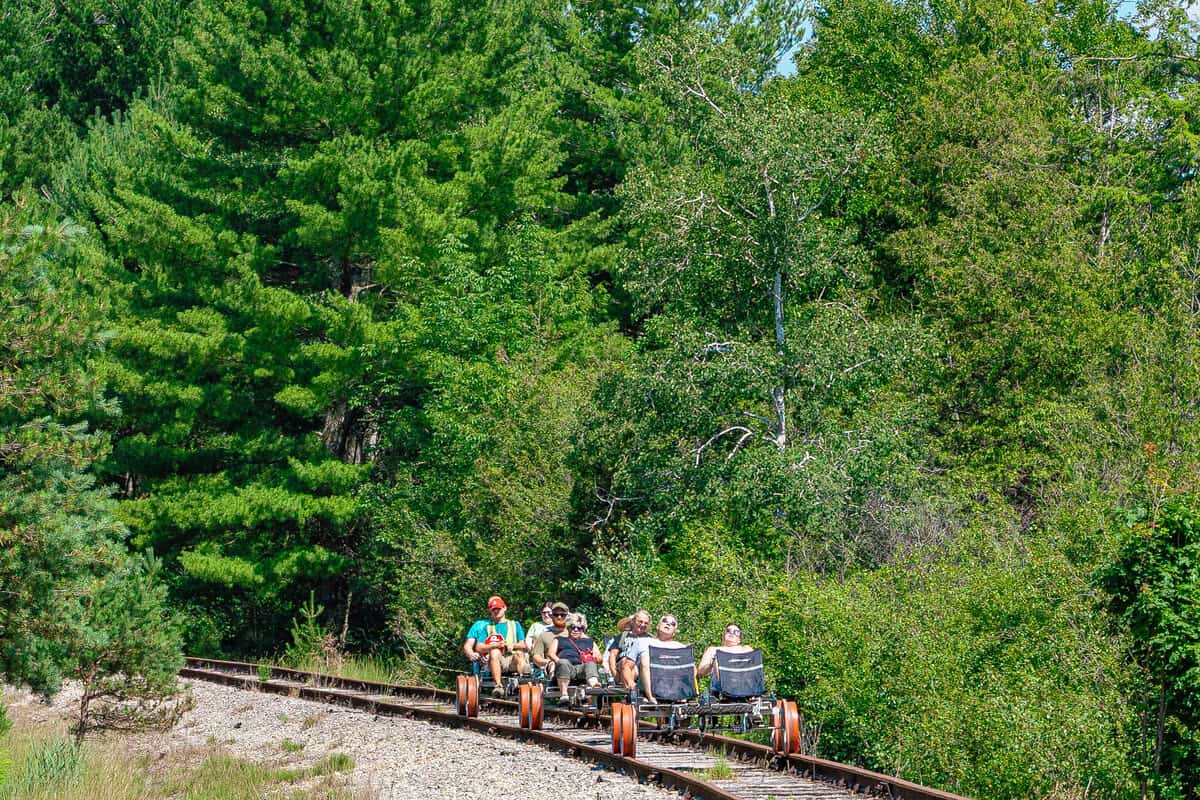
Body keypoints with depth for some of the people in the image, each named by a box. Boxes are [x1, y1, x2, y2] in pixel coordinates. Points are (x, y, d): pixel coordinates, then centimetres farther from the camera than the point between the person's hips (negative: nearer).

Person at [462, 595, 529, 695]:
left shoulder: (515, 625, 23)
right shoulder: (486, 626, 20)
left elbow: (523, 645, 13)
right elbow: (478, 647, 7)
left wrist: (513, 645, -9)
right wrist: (495, 645, -10)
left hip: (513, 661, 1)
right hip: (496, 662, -1)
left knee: (519, 654, -32)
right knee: (494, 652, -34)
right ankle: (498, 686, -45)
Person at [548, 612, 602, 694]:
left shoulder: (589, 641, 35)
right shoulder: (559, 639, 33)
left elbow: (599, 658, 24)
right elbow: (551, 653, 16)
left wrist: (592, 658, 0)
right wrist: (559, 661, -6)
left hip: (582, 666, 1)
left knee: (591, 665, -35)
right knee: (564, 662, -38)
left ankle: (595, 687, -67)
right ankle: (564, 693, -55)